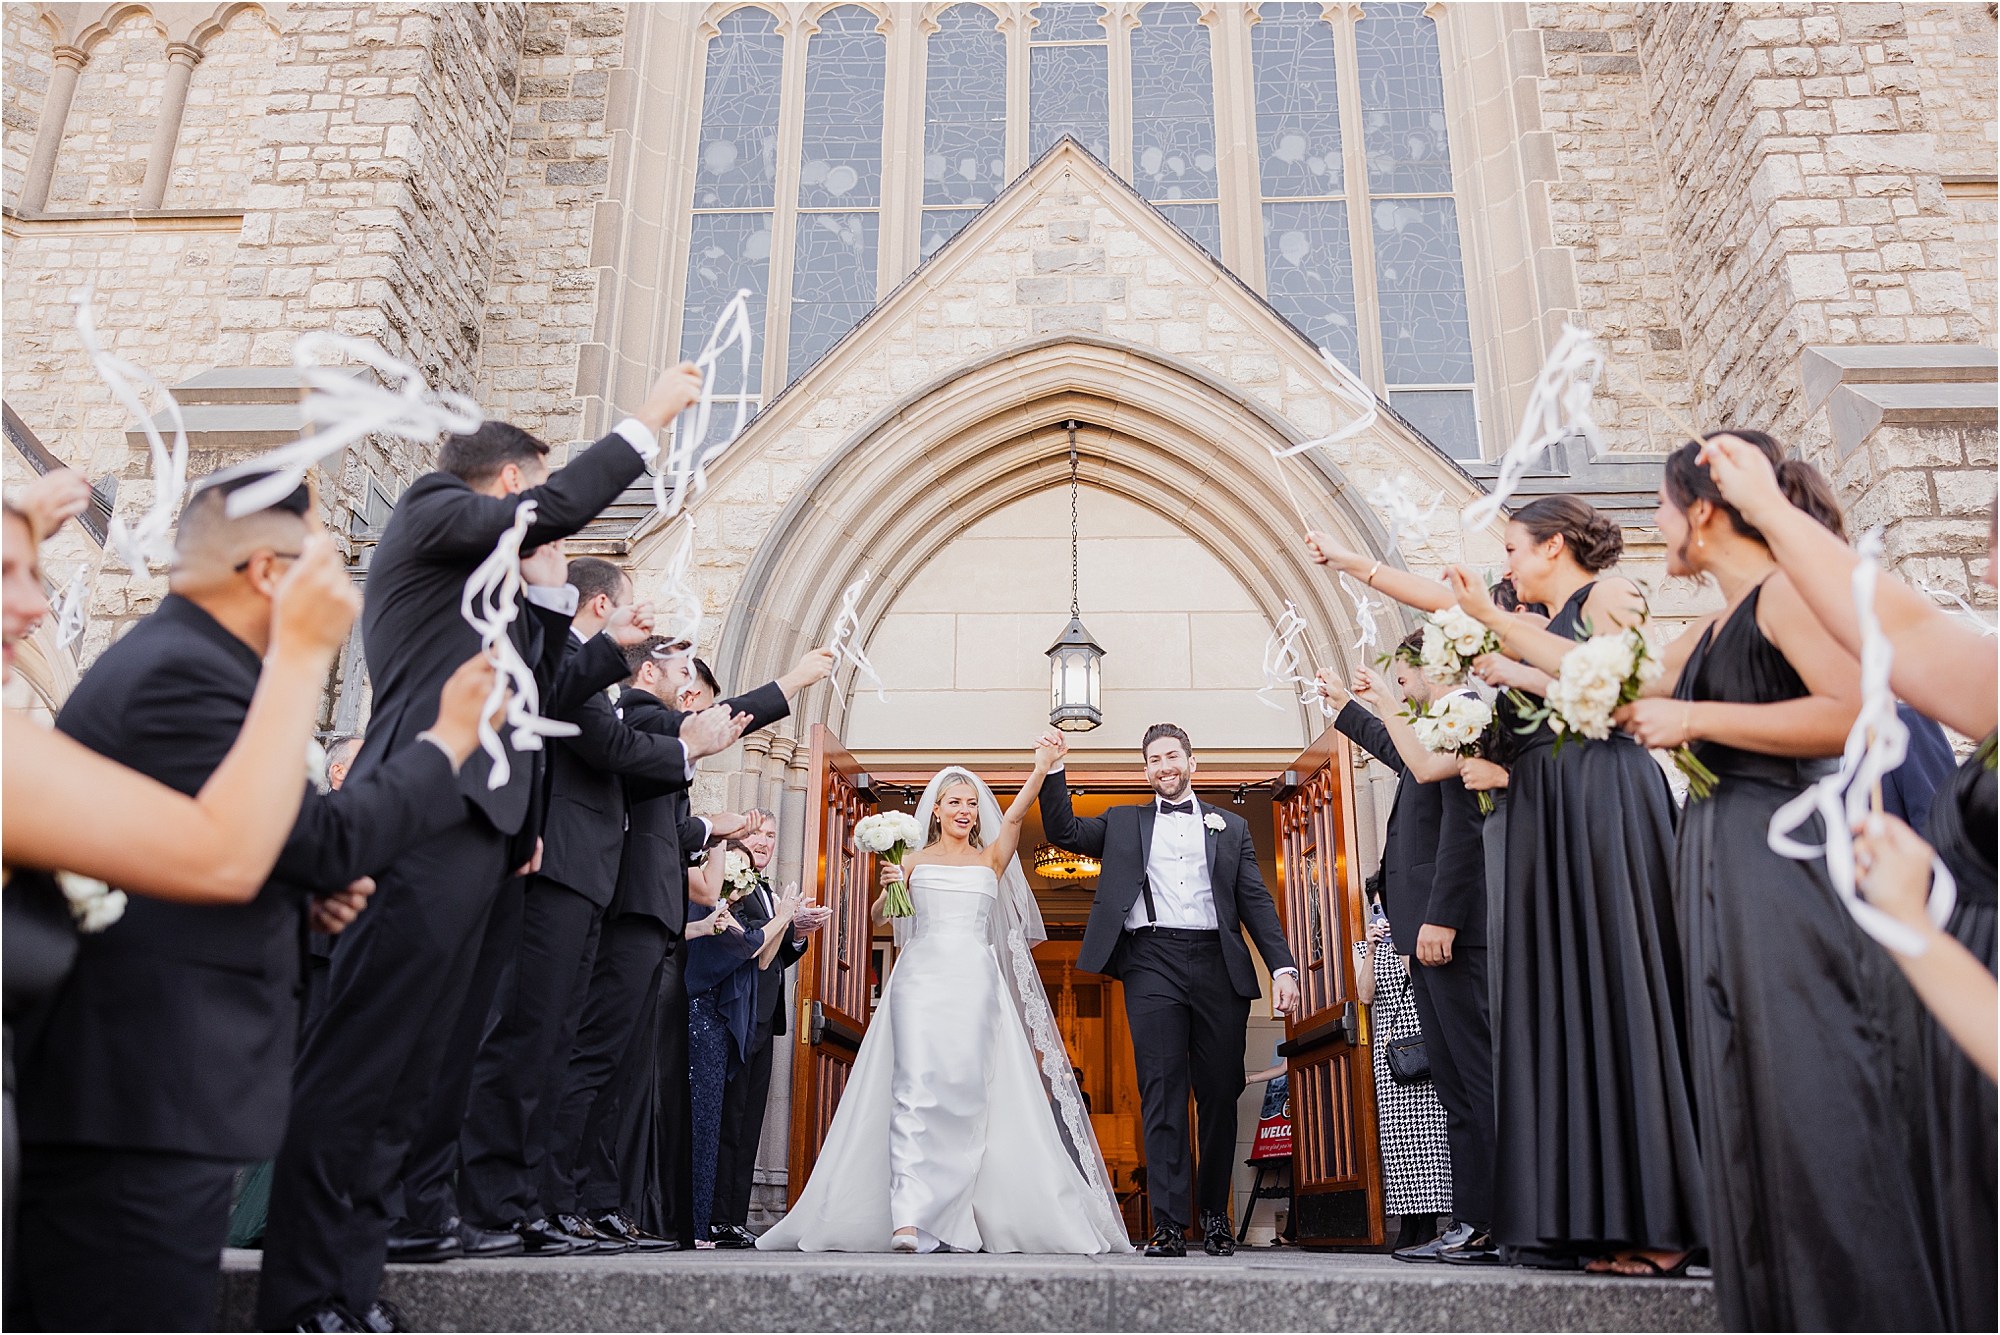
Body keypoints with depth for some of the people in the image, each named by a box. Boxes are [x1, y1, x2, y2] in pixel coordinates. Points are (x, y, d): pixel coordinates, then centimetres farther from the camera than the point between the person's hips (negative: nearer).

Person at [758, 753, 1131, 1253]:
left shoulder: (991, 860, 16)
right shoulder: (915, 860, 15)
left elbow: (1015, 815, 0)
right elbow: (878, 918, 13)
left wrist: (1042, 768, -16)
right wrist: (887, 887, -9)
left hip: (975, 981, 1)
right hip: (922, 976, -1)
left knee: (966, 1090, -7)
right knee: (917, 1086, -15)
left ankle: (948, 1216, 0)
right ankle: (909, 1217, -23)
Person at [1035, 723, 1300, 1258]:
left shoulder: (1230, 827, 19)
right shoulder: (1124, 822, 21)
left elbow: (1256, 902, 12)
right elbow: (1064, 831, 13)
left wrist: (1282, 966, 1)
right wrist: (1054, 769, 2)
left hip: (1218, 964, 1)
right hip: (1152, 961, -1)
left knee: (1220, 1092, 3)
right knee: (1162, 1092, -8)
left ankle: (1215, 1214, 18)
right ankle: (1169, 1223, -7)